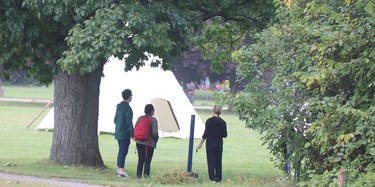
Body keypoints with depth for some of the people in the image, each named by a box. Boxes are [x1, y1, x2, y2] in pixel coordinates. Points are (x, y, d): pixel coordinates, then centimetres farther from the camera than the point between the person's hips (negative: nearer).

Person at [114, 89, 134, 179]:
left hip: (118, 133, 9)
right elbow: (129, 122, -18)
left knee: (121, 151, 15)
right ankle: (121, 171, -14)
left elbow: (115, 120, 18)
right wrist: (132, 134, -13)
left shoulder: (119, 107, 11)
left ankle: (119, 169, 18)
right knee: (123, 151, -10)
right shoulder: (127, 108, -16)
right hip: (125, 134, -9)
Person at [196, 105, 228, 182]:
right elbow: (225, 135, 4)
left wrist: (200, 144, -5)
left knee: (211, 161, 0)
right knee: (218, 161, 12)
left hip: (210, 144, -4)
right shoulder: (223, 122, 1)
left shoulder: (209, 121, -10)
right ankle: (218, 178, 14)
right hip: (219, 144, 4)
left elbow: (206, 133, -11)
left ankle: (212, 178, -7)